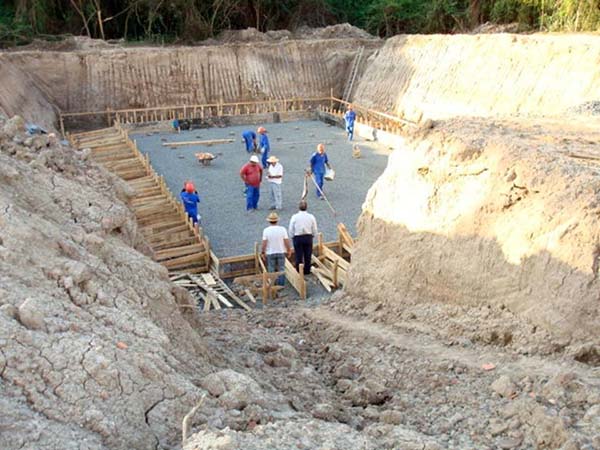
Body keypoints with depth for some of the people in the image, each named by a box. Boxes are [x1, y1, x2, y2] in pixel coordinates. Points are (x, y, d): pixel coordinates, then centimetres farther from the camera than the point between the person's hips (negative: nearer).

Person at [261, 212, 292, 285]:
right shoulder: (282, 229, -10)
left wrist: (263, 252, 1)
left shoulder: (266, 230, -11)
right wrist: (289, 250, 5)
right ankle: (281, 284, 13)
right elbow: (286, 241, -9)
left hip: (270, 253, 0)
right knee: (281, 269, 10)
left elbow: (264, 243, -12)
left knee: (271, 269, 11)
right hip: (281, 252, 0)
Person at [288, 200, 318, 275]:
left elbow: (291, 230, -5)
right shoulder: (311, 217, -4)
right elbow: (315, 230, 0)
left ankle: (299, 272, 10)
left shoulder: (294, 217, -9)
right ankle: (307, 271, 20)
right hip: (308, 237, 2)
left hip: (297, 238, -1)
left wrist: (293, 238, 10)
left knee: (298, 256, 6)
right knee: (308, 255, 12)